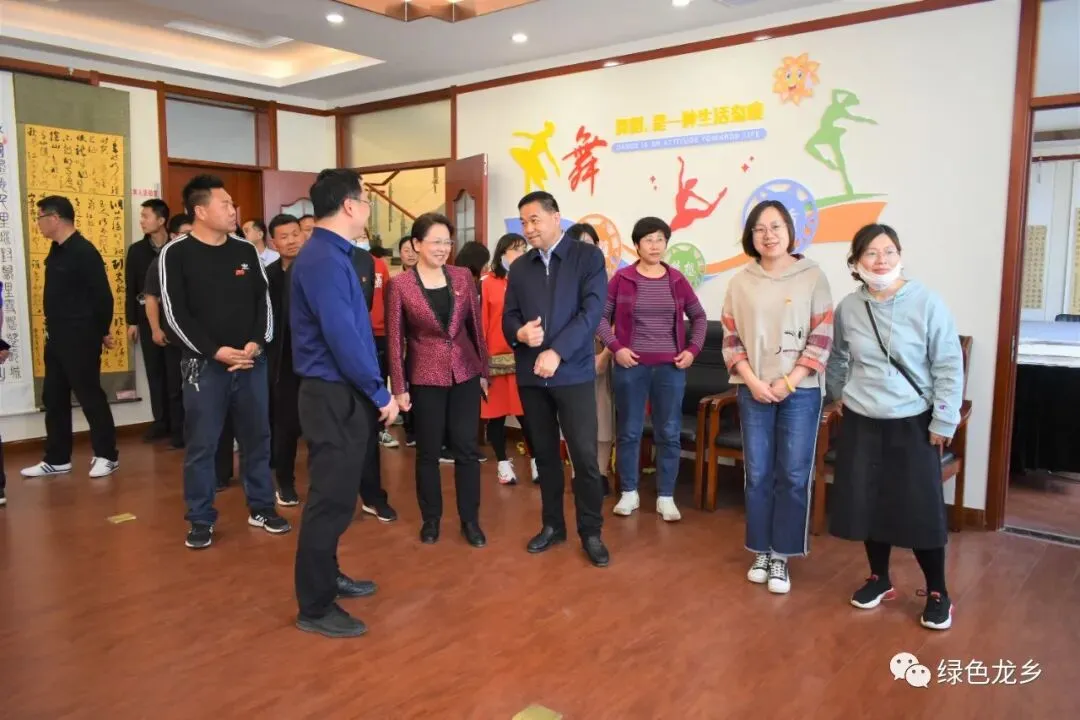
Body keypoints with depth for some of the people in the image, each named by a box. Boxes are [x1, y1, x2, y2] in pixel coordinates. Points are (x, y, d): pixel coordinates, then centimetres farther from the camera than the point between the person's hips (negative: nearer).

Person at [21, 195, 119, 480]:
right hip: (56, 337, 9)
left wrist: (102, 333, -8)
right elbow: (57, 295, 16)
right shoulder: (56, 251, 12)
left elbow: (103, 296, -16)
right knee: (54, 398, 12)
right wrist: (51, 329, 14)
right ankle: (57, 459, 22)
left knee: (90, 396, -2)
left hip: (80, 338, -9)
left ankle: (107, 455, 9)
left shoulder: (84, 252, -15)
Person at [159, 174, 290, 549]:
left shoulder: (246, 250, 8)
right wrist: (216, 351, -16)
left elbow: (264, 301, 8)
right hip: (204, 365, -4)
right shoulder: (176, 254, -4)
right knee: (202, 445, 3)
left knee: (257, 438, 11)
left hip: (252, 362, 4)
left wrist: (257, 343, -8)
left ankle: (262, 508, 25)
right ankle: (201, 520, 17)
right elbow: (175, 315, -9)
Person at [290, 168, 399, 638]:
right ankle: (315, 607, 11)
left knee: (336, 493, 20)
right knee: (331, 499, -2)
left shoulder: (332, 254, 13)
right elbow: (342, 336, -24)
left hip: (342, 393, 10)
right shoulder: (324, 259, -19)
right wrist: (380, 394, -15)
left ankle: (326, 577, 36)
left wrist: (372, 391, 15)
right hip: (335, 395, -10)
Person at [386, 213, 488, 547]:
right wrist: (399, 387, -5)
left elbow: (476, 326, 7)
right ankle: (431, 518, 26)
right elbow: (395, 339, -4)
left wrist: (484, 371, 7)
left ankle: (470, 519, 19)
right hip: (425, 377, -2)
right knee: (428, 451, 9)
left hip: (465, 373, 2)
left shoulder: (463, 276, 2)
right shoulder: (400, 285, -6)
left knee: (467, 448, 6)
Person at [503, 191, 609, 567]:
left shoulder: (588, 256, -2)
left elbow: (592, 311, -12)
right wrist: (520, 332, -15)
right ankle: (553, 525, 27)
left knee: (585, 456, -2)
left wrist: (557, 352, -22)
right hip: (530, 374, 4)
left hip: (574, 373, -4)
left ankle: (591, 532, 14)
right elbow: (508, 316, 9)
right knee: (545, 454, 13)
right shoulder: (519, 267, 12)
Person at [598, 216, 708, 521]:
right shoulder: (622, 278, -1)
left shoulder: (676, 279, 6)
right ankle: (629, 493, 18)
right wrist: (615, 347, -11)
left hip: (670, 366, 2)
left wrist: (693, 349, 0)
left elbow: (699, 316, 13)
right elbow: (601, 316, 1)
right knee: (629, 431, 5)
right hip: (631, 365, -2)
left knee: (669, 433, 4)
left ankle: (666, 497, 15)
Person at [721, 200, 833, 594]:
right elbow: (731, 338, 4)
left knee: (794, 476, 3)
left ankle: (781, 555, 16)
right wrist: (753, 381, -9)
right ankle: (761, 551, 22)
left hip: (800, 392, -2)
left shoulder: (813, 277, -2)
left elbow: (822, 337, -4)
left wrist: (789, 382, -12)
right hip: (753, 392, 2)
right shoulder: (741, 282, 4)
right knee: (757, 474, 7)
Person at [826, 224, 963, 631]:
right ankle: (879, 579, 30)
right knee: (867, 503, 10)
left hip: (913, 423, -3)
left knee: (921, 508, 1)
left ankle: (937, 593, 20)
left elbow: (949, 366, -9)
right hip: (861, 423, 3)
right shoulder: (848, 308, -1)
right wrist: (838, 395, 17)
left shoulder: (927, 303, -11)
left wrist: (944, 421, -9)